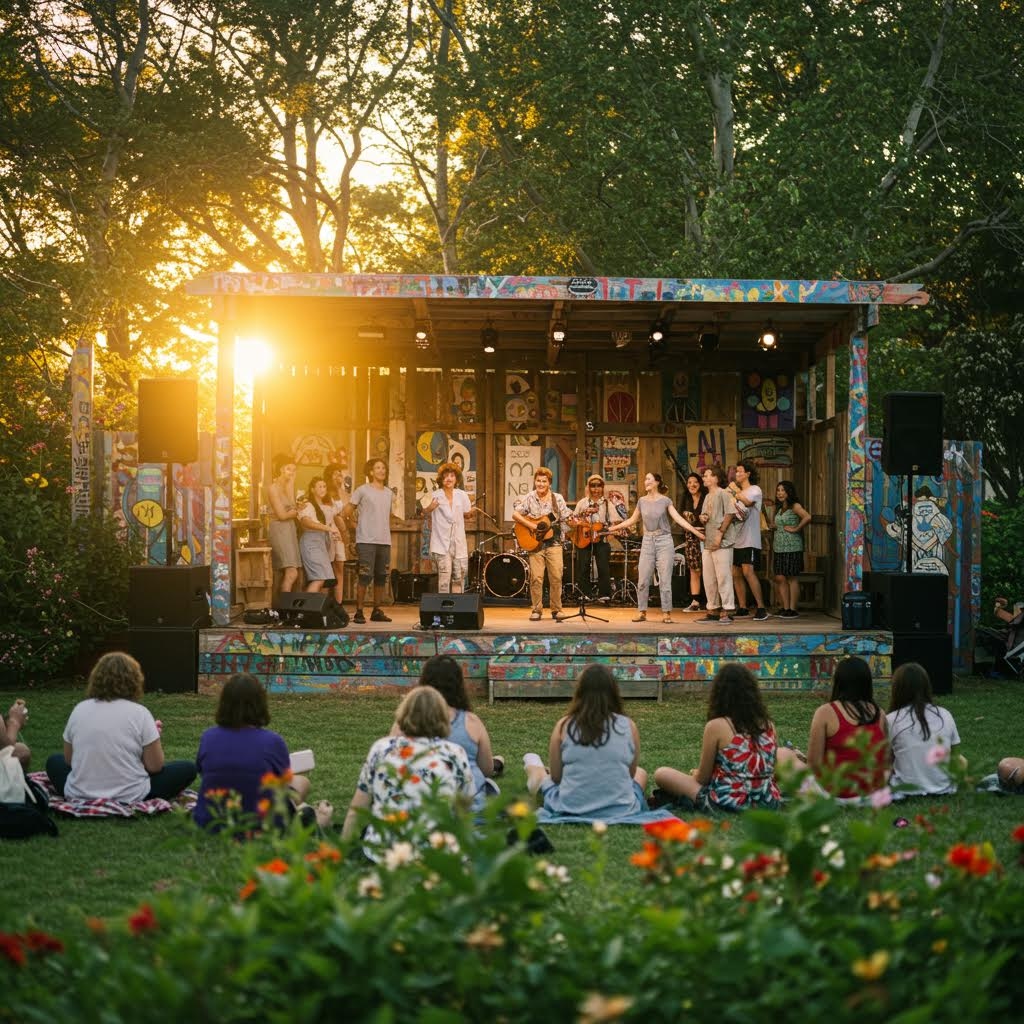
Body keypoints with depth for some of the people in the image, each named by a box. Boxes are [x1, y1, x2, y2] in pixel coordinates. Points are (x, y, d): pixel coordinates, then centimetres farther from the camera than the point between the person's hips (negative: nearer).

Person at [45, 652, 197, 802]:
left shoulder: (79, 709, 0)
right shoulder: (139, 713, -10)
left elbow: (68, 760, 11)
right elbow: (155, 766, -7)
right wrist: (153, 735, 12)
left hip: (79, 796, 2)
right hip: (128, 798, -2)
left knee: (53, 761, 31)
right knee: (188, 768, 12)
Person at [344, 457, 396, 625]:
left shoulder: (389, 493, 14)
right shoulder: (362, 490, -3)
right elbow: (348, 511, 0)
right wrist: (357, 526, 2)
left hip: (384, 541, 6)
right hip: (366, 541, -6)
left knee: (381, 577, 8)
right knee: (365, 576, -10)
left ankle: (377, 611, 16)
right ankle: (359, 611, -4)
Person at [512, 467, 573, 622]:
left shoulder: (558, 498, 6)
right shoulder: (528, 498, 1)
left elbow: (566, 518, 3)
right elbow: (515, 514, -7)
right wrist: (532, 526, -16)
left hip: (553, 543, 1)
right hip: (535, 543, -1)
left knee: (556, 577, -3)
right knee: (536, 577, -5)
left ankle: (556, 609, 8)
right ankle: (536, 610, 5)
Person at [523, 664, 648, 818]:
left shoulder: (564, 726, -6)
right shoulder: (628, 726, -6)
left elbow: (555, 777, 0)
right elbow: (631, 774, 6)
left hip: (569, 810, 0)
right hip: (621, 812, 1)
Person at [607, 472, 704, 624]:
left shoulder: (665, 500, -3)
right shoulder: (642, 501, 8)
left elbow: (678, 518, -9)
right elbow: (632, 520, 17)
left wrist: (696, 532, -19)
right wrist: (612, 528, 18)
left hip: (664, 541, -3)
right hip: (647, 541, 3)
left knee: (664, 580, -3)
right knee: (643, 580, 1)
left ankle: (666, 613, 3)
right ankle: (641, 612, 8)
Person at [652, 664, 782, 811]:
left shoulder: (716, 726, -10)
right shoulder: (768, 725, 3)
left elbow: (702, 778, -4)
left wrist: (696, 774, 21)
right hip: (767, 802, 3)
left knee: (661, 774, 10)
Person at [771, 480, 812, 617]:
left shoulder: (795, 506, -7)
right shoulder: (779, 508, 16)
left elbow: (807, 517, -24)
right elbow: (775, 525, 27)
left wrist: (796, 529, -17)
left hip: (792, 547, -7)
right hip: (778, 547, 7)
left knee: (792, 578, -3)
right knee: (780, 578, 3)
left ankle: (792, 609, 1)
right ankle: (785, 608, 9)